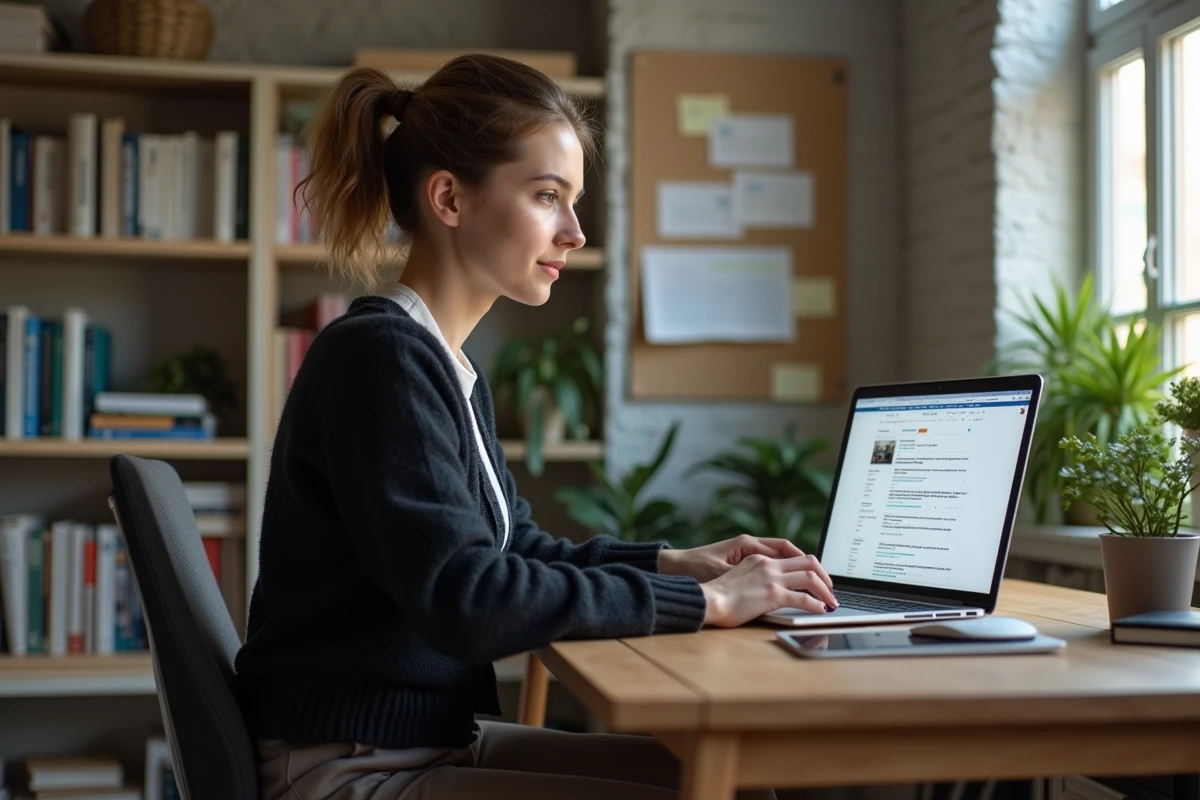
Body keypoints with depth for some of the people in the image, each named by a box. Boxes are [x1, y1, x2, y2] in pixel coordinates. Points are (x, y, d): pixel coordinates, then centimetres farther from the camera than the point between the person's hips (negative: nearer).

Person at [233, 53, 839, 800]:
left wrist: (676, 562, 2)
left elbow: (518, 546, 18)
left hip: (440, 736, 9)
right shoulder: (379, 355, -18)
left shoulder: (450, 365, 10)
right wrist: (701, 601, -21)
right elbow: (462, 598, -26)